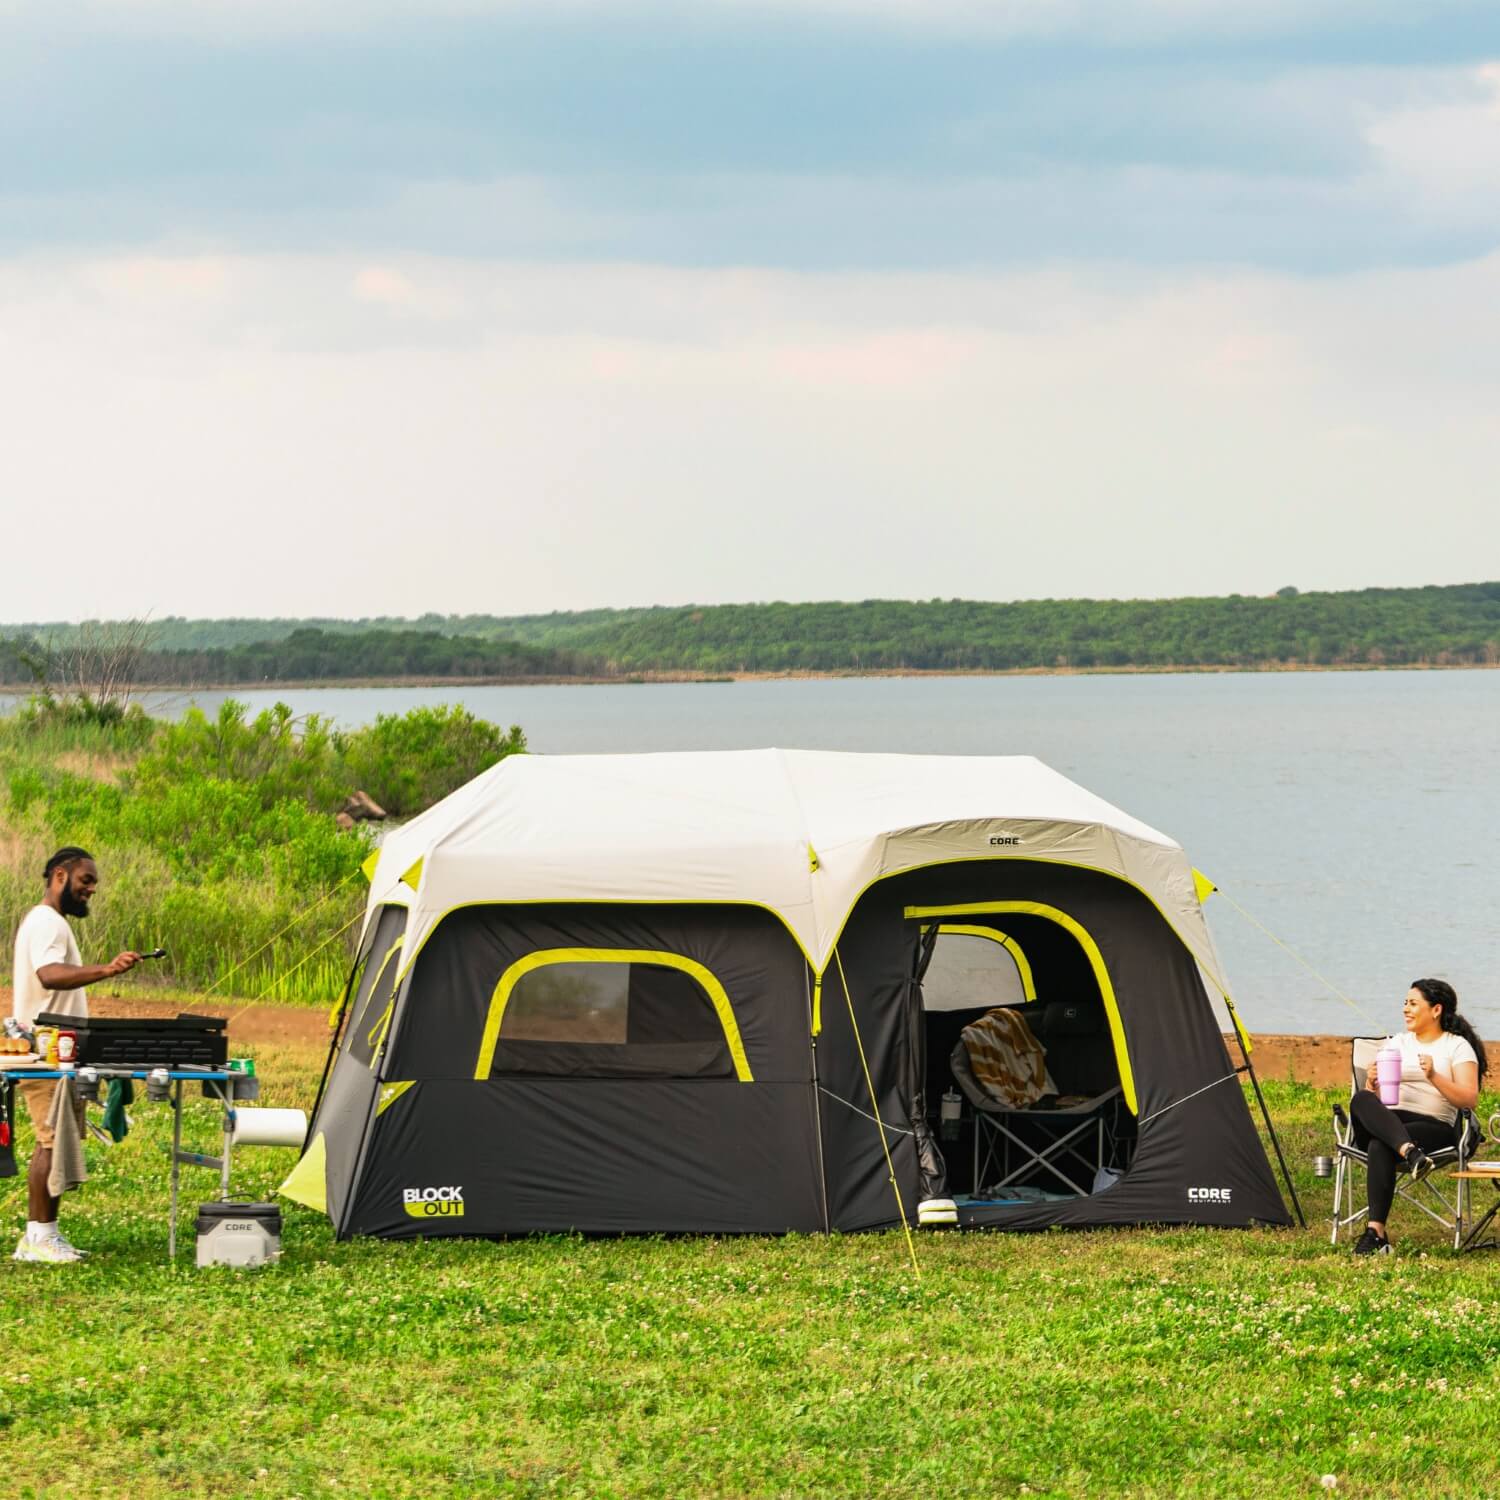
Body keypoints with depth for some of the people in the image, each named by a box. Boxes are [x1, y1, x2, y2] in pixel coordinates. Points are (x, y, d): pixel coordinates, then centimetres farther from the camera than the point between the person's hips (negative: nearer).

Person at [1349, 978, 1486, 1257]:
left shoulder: (1458, 1046, 9)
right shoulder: (1396, 1043, 23)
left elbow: (1469, 1099, -3)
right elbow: (1371, 1093, 18)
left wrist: (1434, 1077, -16)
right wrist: (1371, 1082, -7)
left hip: (1434, 1126, -4)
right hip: (1387, 1120, 4)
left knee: (1380, 1146, -38)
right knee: (1361, 1100, -33)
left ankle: (1375, 1232, -44)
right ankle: (1410, 1151, -55)